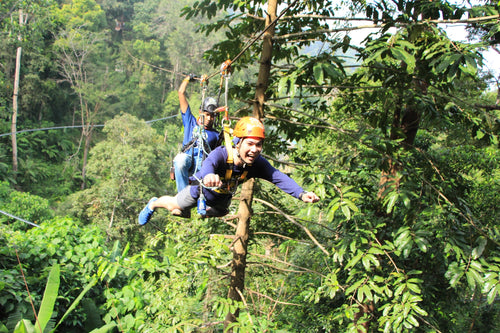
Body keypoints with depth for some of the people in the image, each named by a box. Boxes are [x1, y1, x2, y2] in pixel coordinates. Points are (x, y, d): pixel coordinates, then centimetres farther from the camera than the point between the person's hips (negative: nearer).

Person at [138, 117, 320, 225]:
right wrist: (207, 176, -91)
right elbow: (208, 165, -66)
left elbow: (279, 177, -44)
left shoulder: (258, 163, -33)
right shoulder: (220, 154, -45)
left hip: (222, 199, 5)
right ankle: (153, 204, 49)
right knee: (175, 206, 15)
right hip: (200, 191, -5)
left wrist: (301, 193, -61)